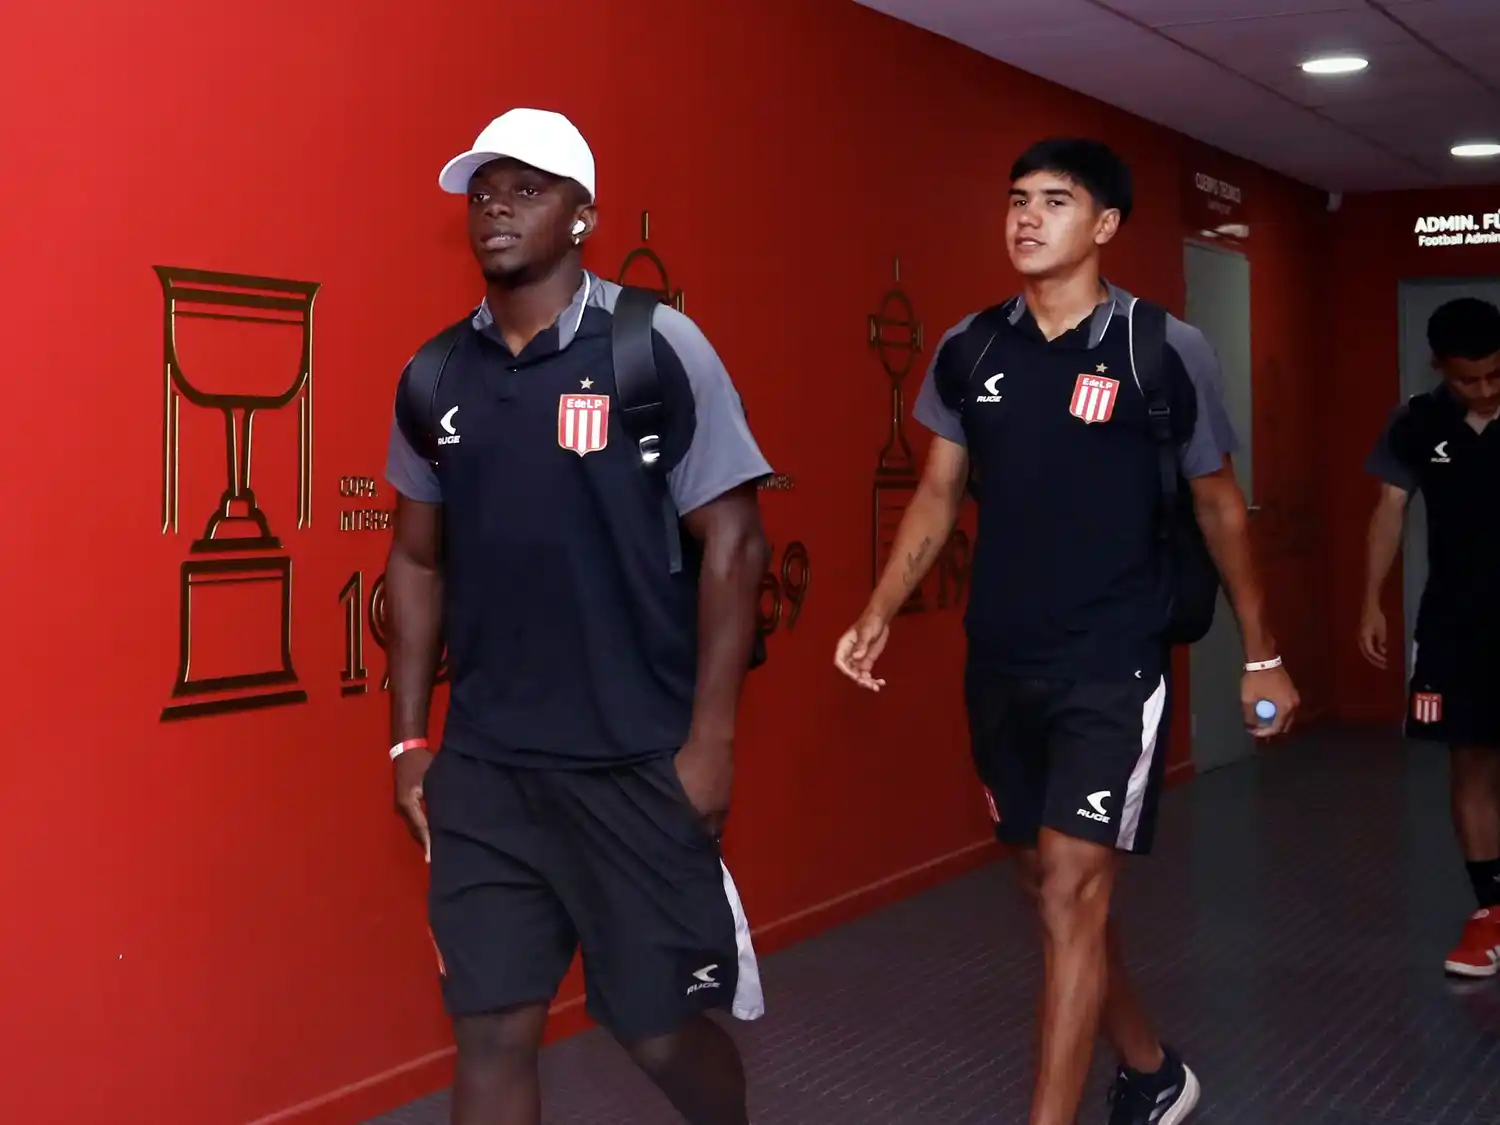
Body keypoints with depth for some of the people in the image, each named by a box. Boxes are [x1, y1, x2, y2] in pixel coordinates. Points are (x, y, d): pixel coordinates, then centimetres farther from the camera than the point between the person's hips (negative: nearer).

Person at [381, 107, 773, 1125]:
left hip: (637, 763, -4)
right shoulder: (436, 375, 6)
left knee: (660, 1024, 7)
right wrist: (409, 739, 11)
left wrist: (710, 738, -11)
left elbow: (733, 544, -8)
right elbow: (419, 560, 14)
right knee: (490, 1030, 7)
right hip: (482, 769, 4)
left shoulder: (657, 348, -8)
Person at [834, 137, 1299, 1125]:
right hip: (1001, 669, 5)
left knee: (1072, 897, -10)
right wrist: (880, 612, -3)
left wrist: (1261, 656, 7)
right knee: (1055, 895, 16)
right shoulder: (968, 351, 3)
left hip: (1114, 669, -5)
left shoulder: (1167, 351, -8)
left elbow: (1219, 506, 2)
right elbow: (940, 495, 10)